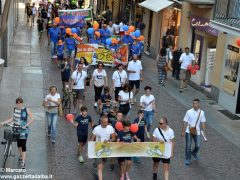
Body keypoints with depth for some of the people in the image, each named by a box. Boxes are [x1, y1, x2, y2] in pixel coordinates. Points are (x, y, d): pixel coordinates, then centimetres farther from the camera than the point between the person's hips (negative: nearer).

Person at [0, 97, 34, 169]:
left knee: (23, 145, -8)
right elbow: (12, 119, 9)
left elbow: (31, 119, -9)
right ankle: (21, 156, 41)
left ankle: (23, 162, -5)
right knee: (18, 143, 16)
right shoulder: (15, 109, 1)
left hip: (24, 130, -4)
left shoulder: (27, 110, -11)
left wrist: (26, 125, -19)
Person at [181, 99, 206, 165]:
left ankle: (194, 153, 38)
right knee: (188, 146, 2)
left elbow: (203, 122, 6)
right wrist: (183, 131, -9)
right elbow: (185, 122, -8)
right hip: (188, 131, -3)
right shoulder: (189, 112, -12)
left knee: (198, 146, 5)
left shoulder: (201, 112, -3)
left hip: (197, 132, 3)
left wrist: (204, 131, 4)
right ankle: (187, 159, 18)